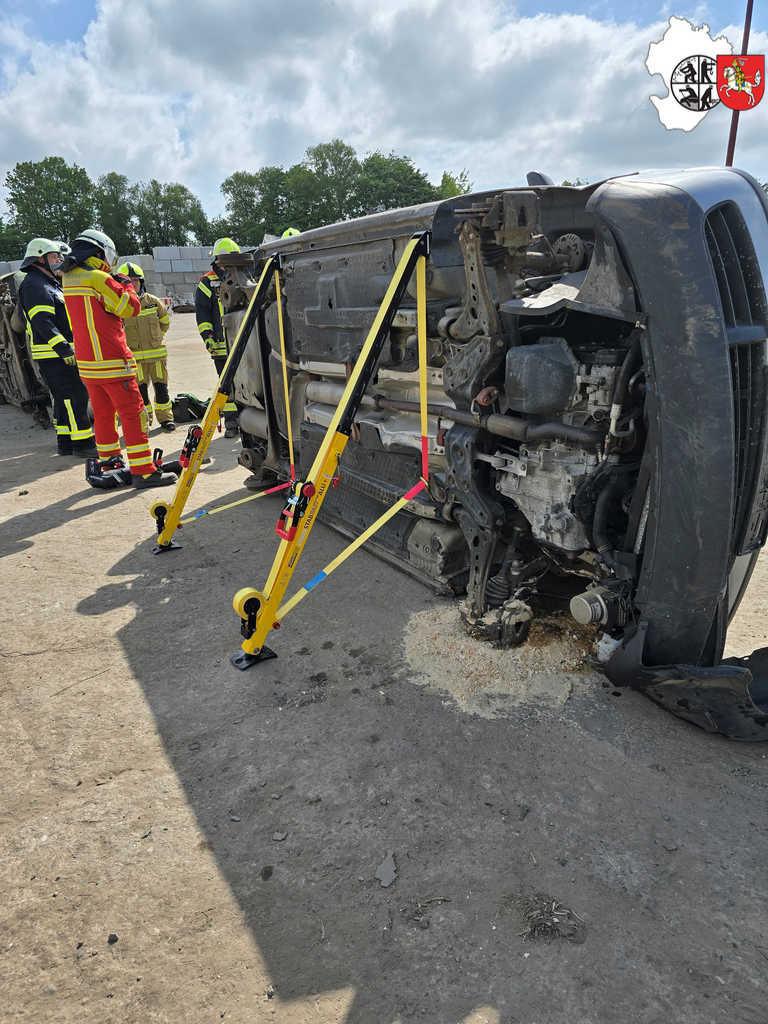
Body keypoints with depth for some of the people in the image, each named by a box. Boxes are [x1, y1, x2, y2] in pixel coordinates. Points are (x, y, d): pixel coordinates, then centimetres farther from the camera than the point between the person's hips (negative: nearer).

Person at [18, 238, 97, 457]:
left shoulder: (51, 284, 22)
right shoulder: (34, 285, -10)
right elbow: (42, 322, -22)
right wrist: (63, 348, -27)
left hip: (62, 353, 10)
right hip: (53, 355, -10)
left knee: (64, 398, 13)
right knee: (75, 396, -12)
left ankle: (65, 442, 19)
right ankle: (82, 443, -11)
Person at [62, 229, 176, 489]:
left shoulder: (69, 279, 12)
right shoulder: (98, 278, -13)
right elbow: (131, 308, -8)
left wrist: (117, 287, 17)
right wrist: (126, 287, 9)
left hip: (86, 362, 8)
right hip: (111, 361, -8)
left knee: (103, 414, 16)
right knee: (132, 414, -6)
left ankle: (110, 463, 26)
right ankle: (142, 471, -7)